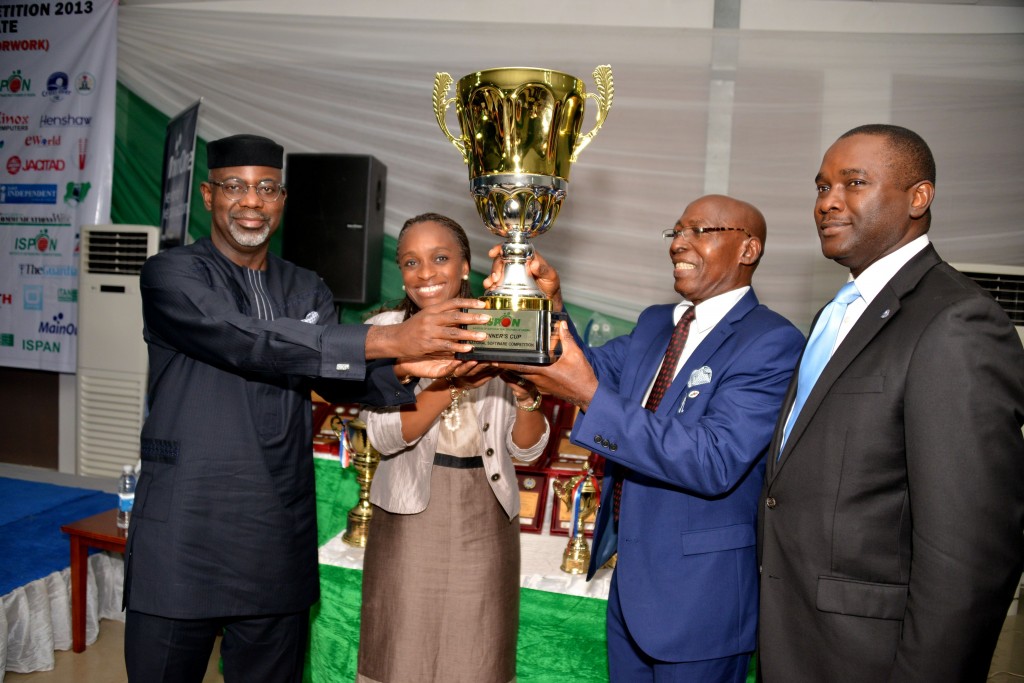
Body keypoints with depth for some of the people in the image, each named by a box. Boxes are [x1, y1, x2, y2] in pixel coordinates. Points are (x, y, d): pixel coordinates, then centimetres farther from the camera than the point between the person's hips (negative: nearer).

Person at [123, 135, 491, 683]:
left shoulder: (307, 291, 11)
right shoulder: (171, 275, -5)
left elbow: (338, 378, -2)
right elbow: (249, 342, -23)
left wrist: (402, 368, -25)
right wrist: (386, 339, -31)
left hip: (279, 546, 4)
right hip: (183, 539, -4)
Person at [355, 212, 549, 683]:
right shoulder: (386, 329, -2)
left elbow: (527, 449, 2)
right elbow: (384, 434, -13)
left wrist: (526, 394, -18)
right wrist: (455, 383, -26)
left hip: (485, 520, 1)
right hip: (410, 518, -1)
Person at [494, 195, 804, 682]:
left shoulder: (771, 341, -17)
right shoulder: (655, 322, 9)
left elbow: (715, 462, -28)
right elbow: (596, 368, -3)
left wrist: (591, 397, -33)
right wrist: (550, 303, -19)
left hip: (699, 592, -7)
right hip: (630, 575, 7)